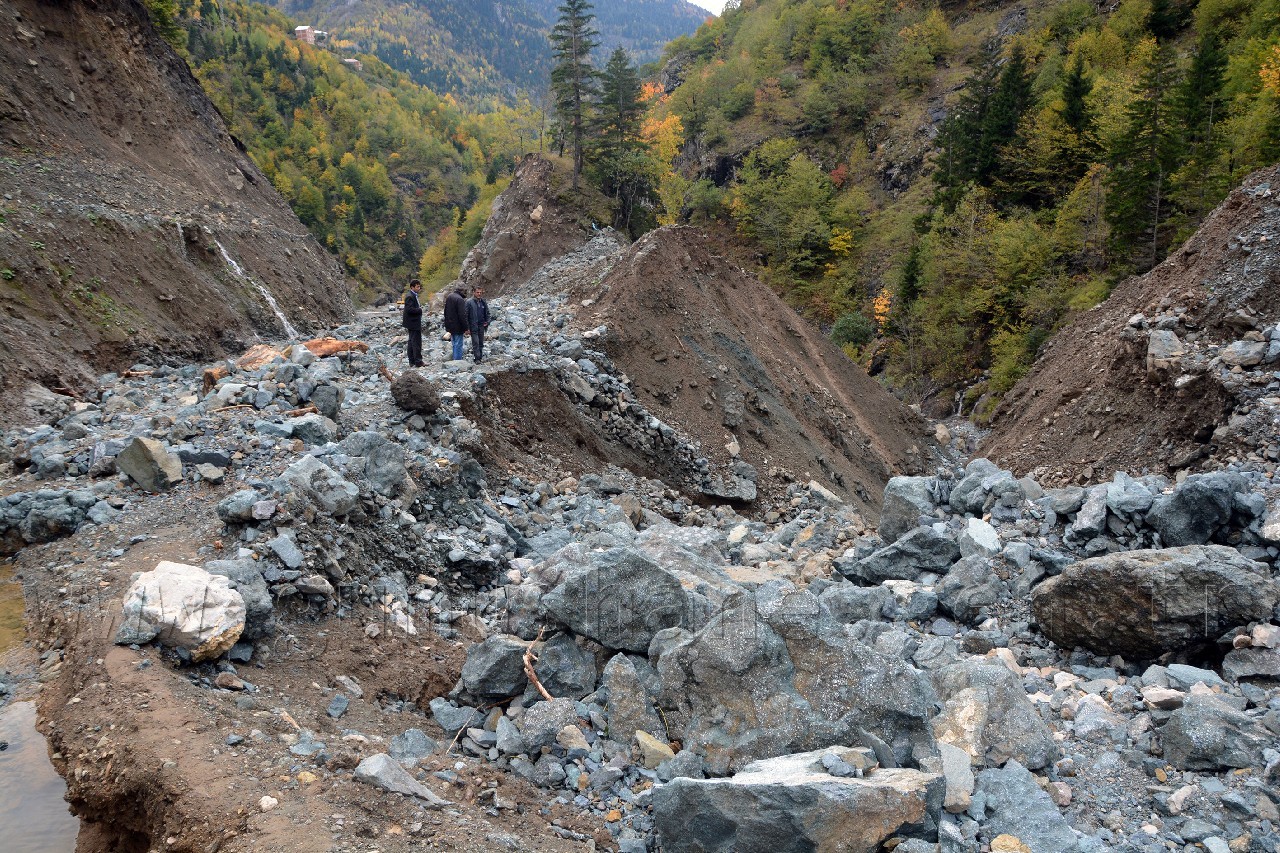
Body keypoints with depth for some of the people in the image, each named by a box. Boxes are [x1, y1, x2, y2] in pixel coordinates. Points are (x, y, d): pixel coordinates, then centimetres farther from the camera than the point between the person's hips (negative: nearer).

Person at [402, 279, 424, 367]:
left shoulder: (413, 296, 15)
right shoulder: (410, 296, -17)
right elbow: (409, 309, -26)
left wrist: (419, 307, 6)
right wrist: (420, 309, -17)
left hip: (413, 323, 11)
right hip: (413, 323, -11)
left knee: (412, 342, 14)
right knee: (416, 342, -8)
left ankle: (412, 362, 19)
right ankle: (418, 362, -6)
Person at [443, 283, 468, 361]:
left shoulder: (449, 297, 8)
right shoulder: (460, 299, -20)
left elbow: (445, 312, 18)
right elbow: (462, 315, -20)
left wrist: (447, 324, 25)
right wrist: (465, 328, -14)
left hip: (450, 326, 9)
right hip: (457, 327, -9)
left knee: (454, 344, 18)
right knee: (458, 345, -3)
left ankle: (455, 360, 25)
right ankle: (458, 360, -1)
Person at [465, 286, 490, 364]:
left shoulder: (483, 302, 4)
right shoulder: (469, 302, -9)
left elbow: (487, 313, 17)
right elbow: (466, 315, -9)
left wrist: (487, 322, 1)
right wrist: (467, 327, -11)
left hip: (481, 326, 4)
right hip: (473, 327, -4)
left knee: (481, 343, 10)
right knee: (475, 342, -6)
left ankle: (480, 356, 20)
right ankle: (477, 358, -1)